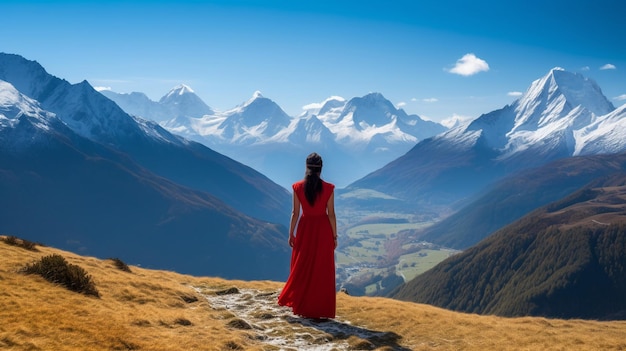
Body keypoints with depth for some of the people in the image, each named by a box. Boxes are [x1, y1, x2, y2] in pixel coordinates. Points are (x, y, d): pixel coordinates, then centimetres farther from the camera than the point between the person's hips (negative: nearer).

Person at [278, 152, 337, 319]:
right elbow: (331, 214, -7)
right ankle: (320, 309, 10)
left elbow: (295, 213, -3)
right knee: (322, 270, 6)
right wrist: (334, 236, 1)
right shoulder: (328, 188, -9)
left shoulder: (298, 187, -6)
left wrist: (291, 234, 5)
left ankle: (301, 305, 18)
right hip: (323, 230, -1)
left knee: (302, 267, 14)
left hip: (305, 229, 1)